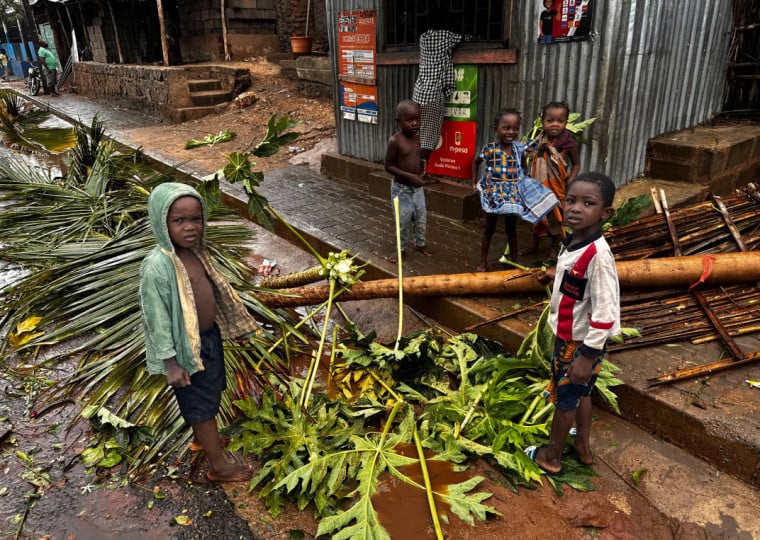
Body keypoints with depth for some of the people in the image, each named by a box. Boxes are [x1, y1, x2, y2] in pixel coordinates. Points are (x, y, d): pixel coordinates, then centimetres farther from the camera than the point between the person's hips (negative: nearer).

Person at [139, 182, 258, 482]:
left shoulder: (195, 250, -3)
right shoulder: (157, 266, -27)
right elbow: (156, 317, -23)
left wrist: (232, 323, 18)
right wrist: (171, 363, -19)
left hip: (210, 336, 8)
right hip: (188, 347, -8)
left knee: (211, 393, 26)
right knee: (202, 404, 9)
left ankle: (202, 436, 52)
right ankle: (219, 466, 26)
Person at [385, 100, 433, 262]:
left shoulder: (416, 137, 1)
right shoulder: (395, 141, -19)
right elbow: (389, 166, -16)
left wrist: (422, 168, -4)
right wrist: (409, 176, -24)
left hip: (417, 186, 6)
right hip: (401, 188, -6)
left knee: (421, 217, 16)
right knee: (403, 220, 4)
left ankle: (421, 244, 37)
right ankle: (402, 249, 23)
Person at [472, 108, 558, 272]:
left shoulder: (519, 148, -4)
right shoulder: (489, 149, -11)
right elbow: (476, 162, 5)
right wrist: (474, 182, 2)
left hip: (513, 195, 2)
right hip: (493, 193, -2)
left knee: (511, 229, 13)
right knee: (489, 228, 10)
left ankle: (514, 261, 26)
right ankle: (483, 262, 22)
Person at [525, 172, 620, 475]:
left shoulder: (598, 255, -30)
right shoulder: (571, 242, -4)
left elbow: (605, 313, -29)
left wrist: (588, 355, -26)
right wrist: (556, 276, 19)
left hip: (580, 342, -8)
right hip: (567, 335, 8)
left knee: (565, 397, 10)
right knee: (580, 392, 23)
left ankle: (550, 456, 31)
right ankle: (583, 447, 43)